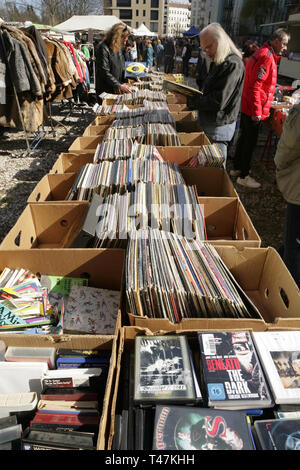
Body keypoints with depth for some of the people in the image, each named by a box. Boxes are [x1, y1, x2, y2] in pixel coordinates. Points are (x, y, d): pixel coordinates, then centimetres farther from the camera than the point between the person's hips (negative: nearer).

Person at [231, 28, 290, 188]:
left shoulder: (262, 53, 15)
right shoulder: (266, 57, -18)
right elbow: (255, 86, -24)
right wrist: (257, 111, -24)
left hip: (246, 107, 10)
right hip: (254, 110, -10)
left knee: (244, 138, 18)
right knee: (250, 142, -2)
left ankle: (237, 168, 31)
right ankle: (244, 176, 7)